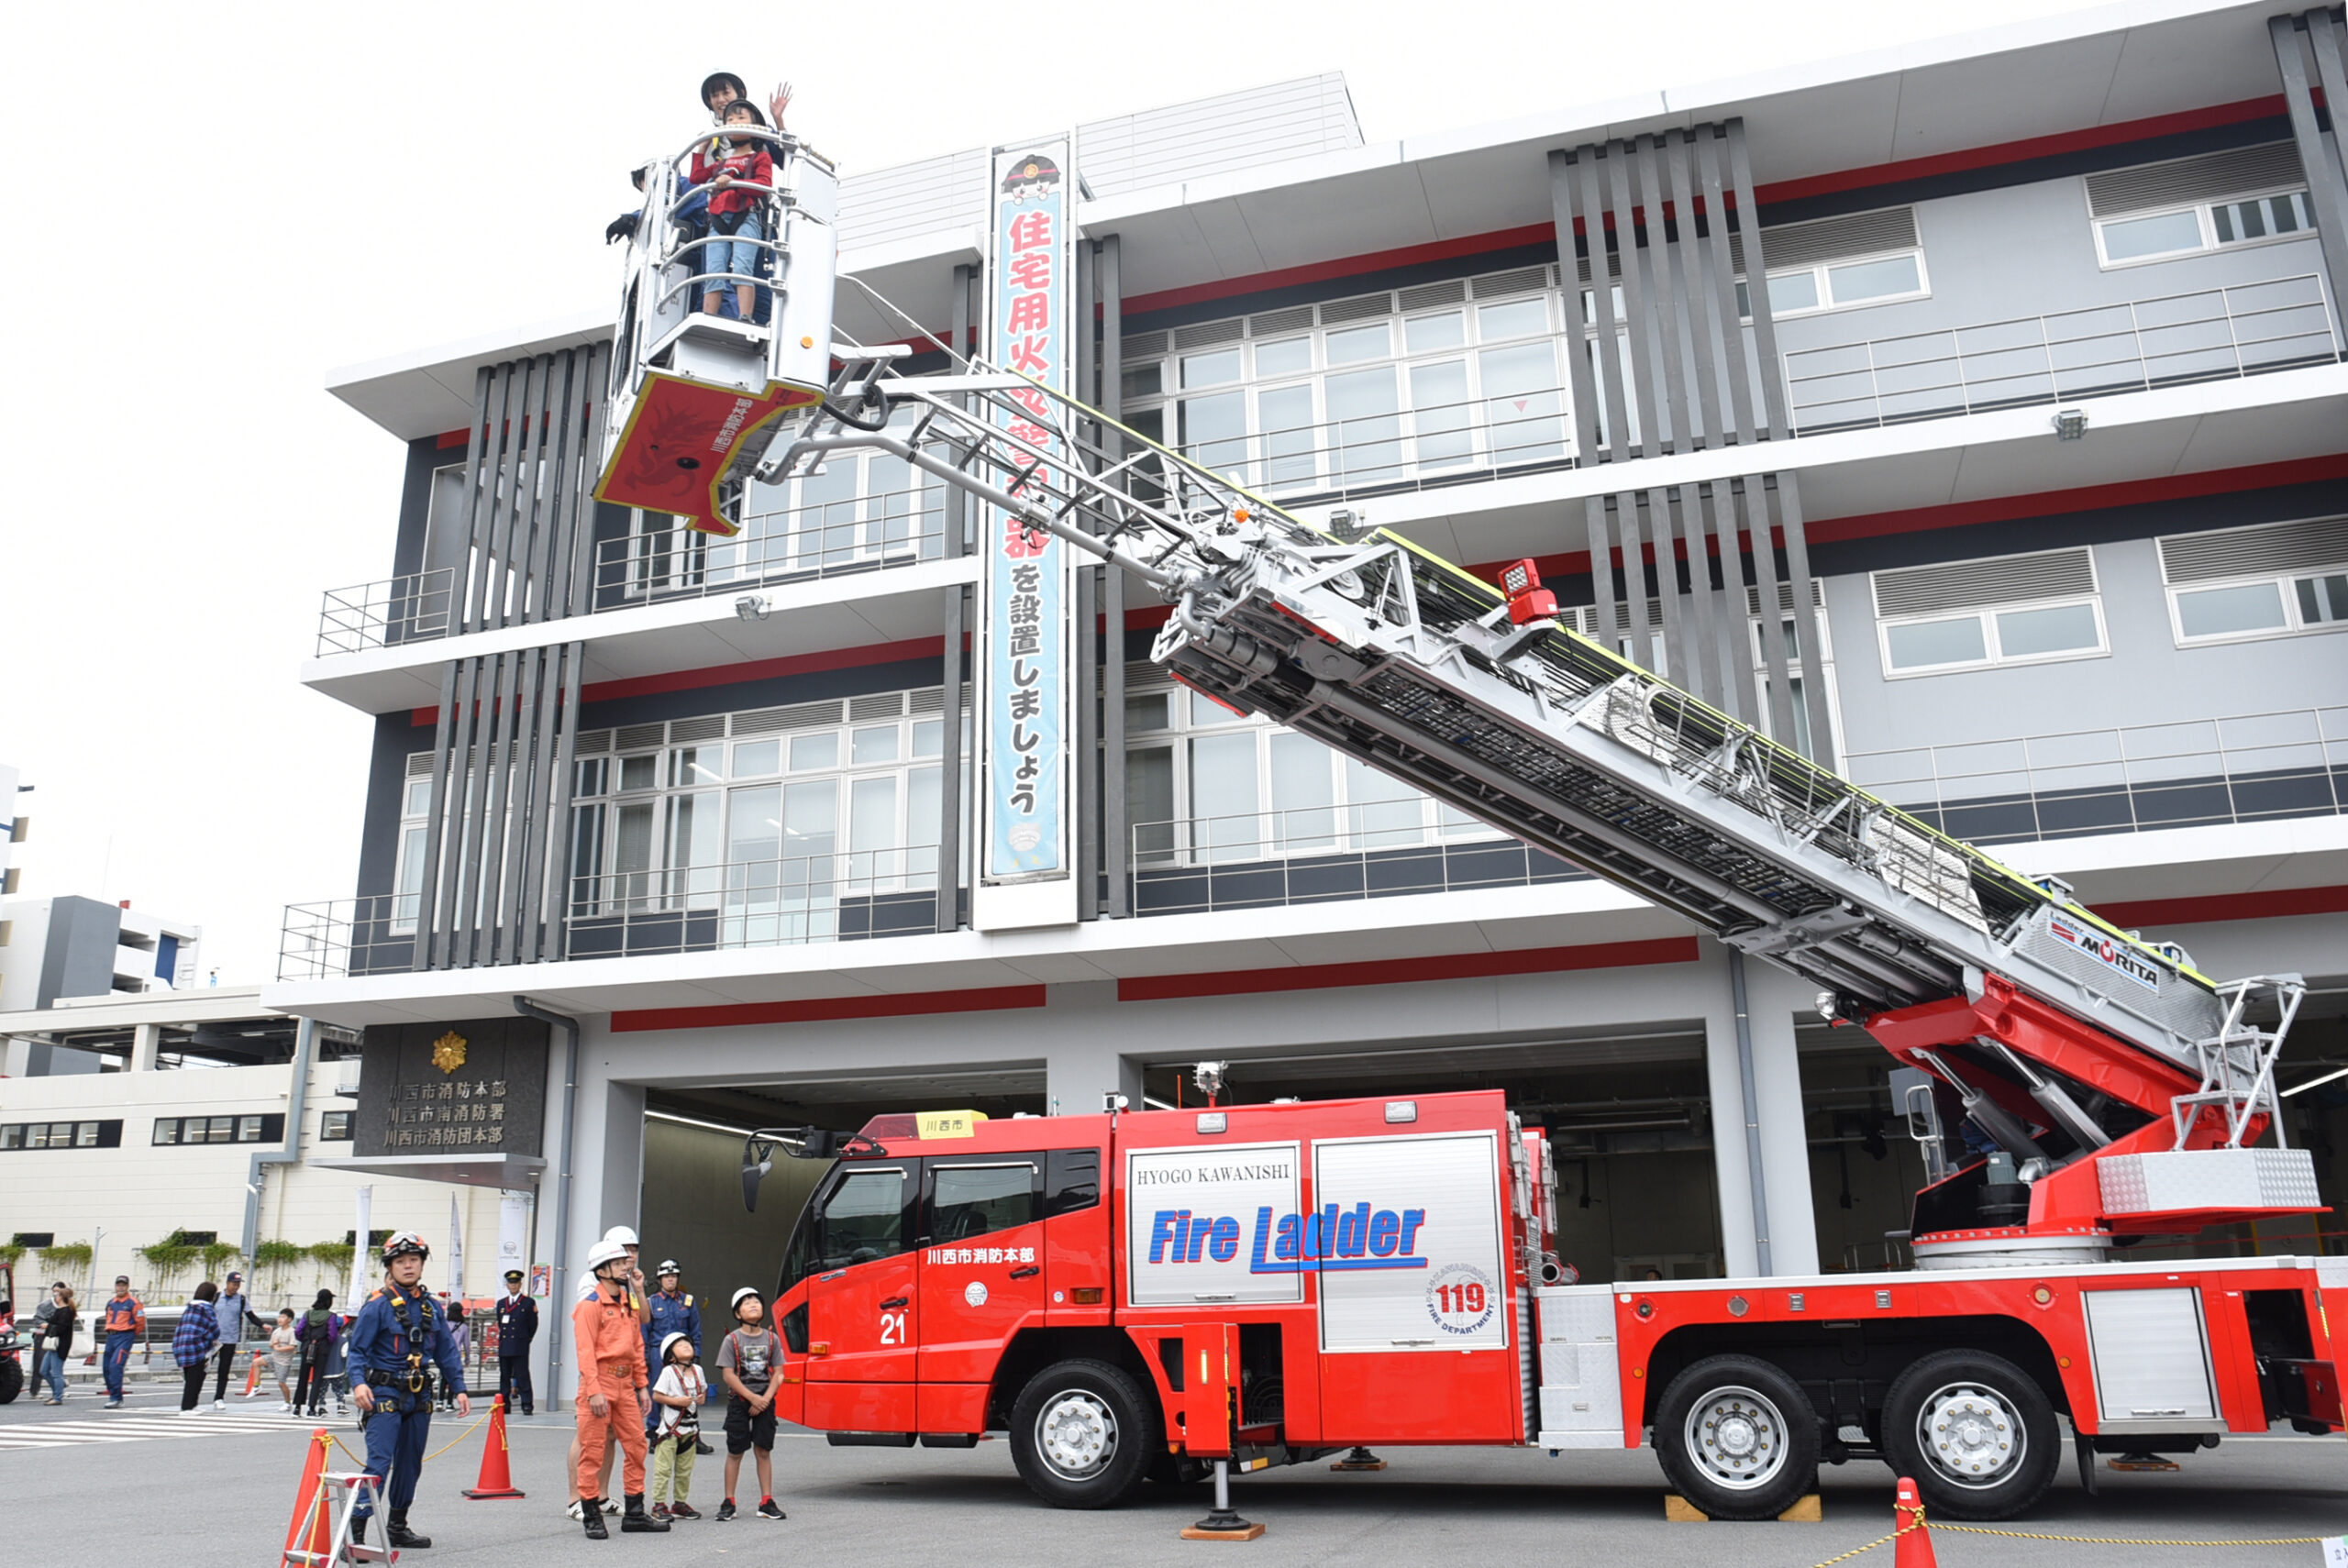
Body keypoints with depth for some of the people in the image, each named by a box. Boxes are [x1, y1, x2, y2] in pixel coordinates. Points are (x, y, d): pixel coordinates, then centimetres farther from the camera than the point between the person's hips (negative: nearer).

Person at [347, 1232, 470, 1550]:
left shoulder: (432, 1307, 9)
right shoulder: (377, 1306, -7)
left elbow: (446, 1351, 15)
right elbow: (357, 1349, -9)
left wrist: (460, 1388, 10)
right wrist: (358, 1382, -25)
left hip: (420, 1397, 6)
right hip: (385, 1395, -6)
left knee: (410, 1465, 14)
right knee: (379, 1463, -15)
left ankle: (398, 1527, 26)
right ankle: (356, 1528, -13)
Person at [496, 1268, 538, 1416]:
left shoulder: (529, 1303, 2)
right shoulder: (501, 1303, 15)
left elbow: (533, 1326, 5)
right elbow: (500, 1324, 21)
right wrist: (502, 1339, 16)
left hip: (520, 1348, -4)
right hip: (504, 1347, 4)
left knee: (523, 1376, -6)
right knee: (504, 1377, 7)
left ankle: (527, 1406, -5)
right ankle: (505, 1406, 13)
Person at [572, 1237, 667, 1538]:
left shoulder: (628, 1304, 17)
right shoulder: (591, 1305, -7)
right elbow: (585, 1350, -14)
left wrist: (642, 1385, 16)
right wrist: (594, 1391, -20)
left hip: (625, 1384, 8)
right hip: (599, 1381, -8)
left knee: (636, 1443, 8)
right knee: (592, 1448, -2)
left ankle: (634, 1513, 17)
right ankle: (591, 1517, 8)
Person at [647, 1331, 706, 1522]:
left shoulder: (697, 1370, 8)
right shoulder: (669, 1371, -9)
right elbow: (656, 1396, -11)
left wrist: (701, 1398, 0)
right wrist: (677, 1401, -19)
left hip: (690, 1428, 6)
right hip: (670, 1427, -5)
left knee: (685, 1469, 10)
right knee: (663, 1468, -4)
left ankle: (679, 1502, 20)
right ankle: (659, 1504, 4)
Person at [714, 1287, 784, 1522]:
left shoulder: (772, 1339, 4)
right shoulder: (732, 1340, -3)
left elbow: (777, 1373, 3)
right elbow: (728, 1374, -8)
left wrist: (766, 1399, -11)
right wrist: (753, 1397, -13)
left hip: (765, 1401, 2)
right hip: (739, 1400, -2)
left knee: (764, 1450, 2)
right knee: (735, 1451, 2)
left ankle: (766, 1502, 7)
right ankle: (728, 1503, 11)